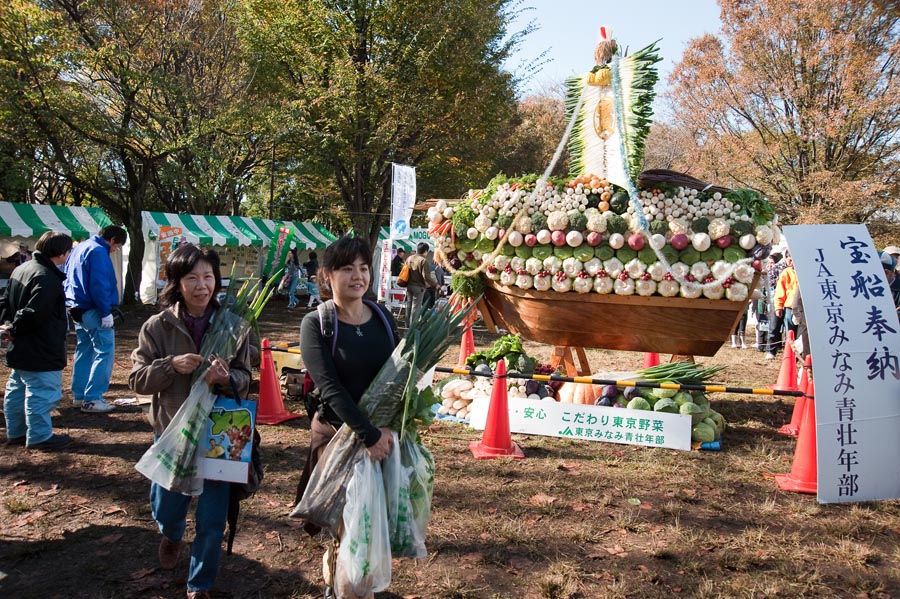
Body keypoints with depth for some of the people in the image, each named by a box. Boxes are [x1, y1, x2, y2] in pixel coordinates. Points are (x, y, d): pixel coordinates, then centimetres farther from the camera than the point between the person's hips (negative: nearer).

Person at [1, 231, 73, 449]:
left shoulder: (21, 269, 10)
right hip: (41, 352, -11)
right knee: (41, 393, 0)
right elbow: (33, 314, -27)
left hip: (20, 350, 11)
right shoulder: (47, 279, -23)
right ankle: (40, 436, 8)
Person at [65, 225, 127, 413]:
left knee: (84, 351, 17)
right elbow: (99, 284, -22)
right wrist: (106, 312, -19)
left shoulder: (79, 248, 17)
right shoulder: (98, 251, -15)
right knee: (104, 352, -7)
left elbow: (68, 278, 23)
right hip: (93, 311, -10)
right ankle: (92, 399, -9)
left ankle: (79, 395, 22)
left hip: (78, 310, 10)